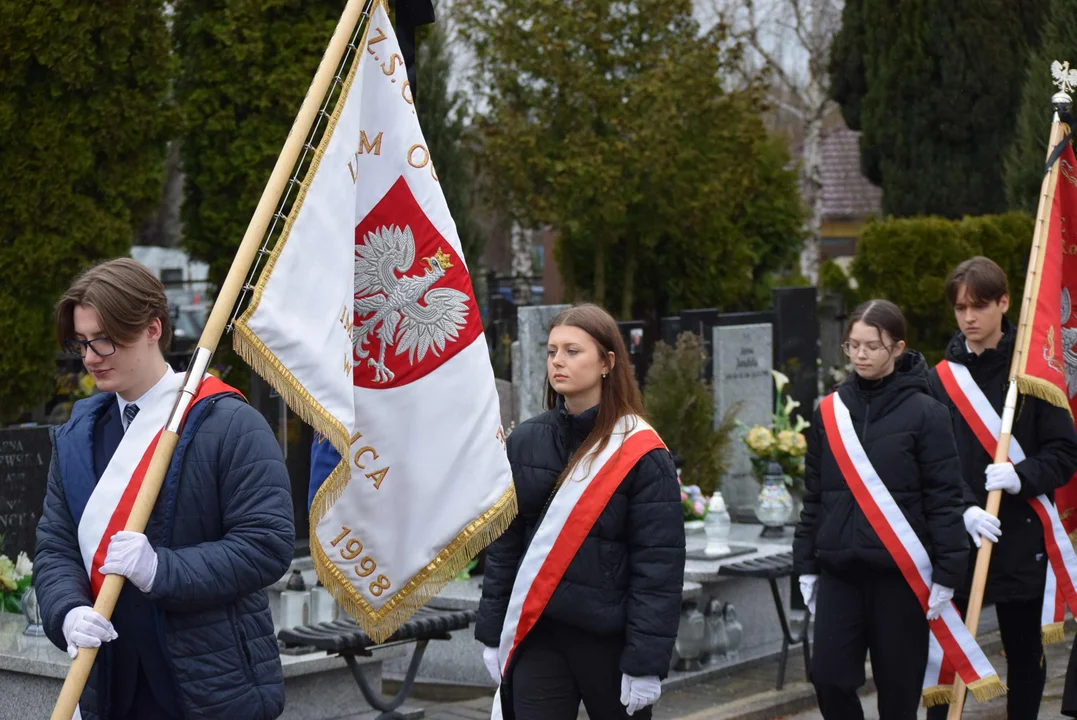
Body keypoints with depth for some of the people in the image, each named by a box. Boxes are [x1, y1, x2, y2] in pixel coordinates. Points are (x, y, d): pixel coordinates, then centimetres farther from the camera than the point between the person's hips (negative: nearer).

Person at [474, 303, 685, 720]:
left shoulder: (642, 455, -9)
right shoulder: (526, 442, 6)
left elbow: (658, 567, -11)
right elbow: (503, 546, 10)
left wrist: (645, 662, -14)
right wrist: (492, 632, 6)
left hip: (610, 640, -3)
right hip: (537, 636, 3)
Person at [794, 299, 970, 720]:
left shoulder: (925, 413, -5)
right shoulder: (830, 411, 8)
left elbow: (945, 499, -6)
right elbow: (814, 496, 13)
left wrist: (946, 575, -9)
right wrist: (806, 567, 11)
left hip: (901, 572, -3)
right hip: (839, 571, 4)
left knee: (899, 686, 3)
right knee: (829, 677, -4)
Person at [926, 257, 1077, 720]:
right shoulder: (942, 378, 3)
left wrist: (1021, 477, -18)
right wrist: (963, 508, -20)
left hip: (1022, 539, 0)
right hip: (956, 540, 0)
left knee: (1026, 652, 9)